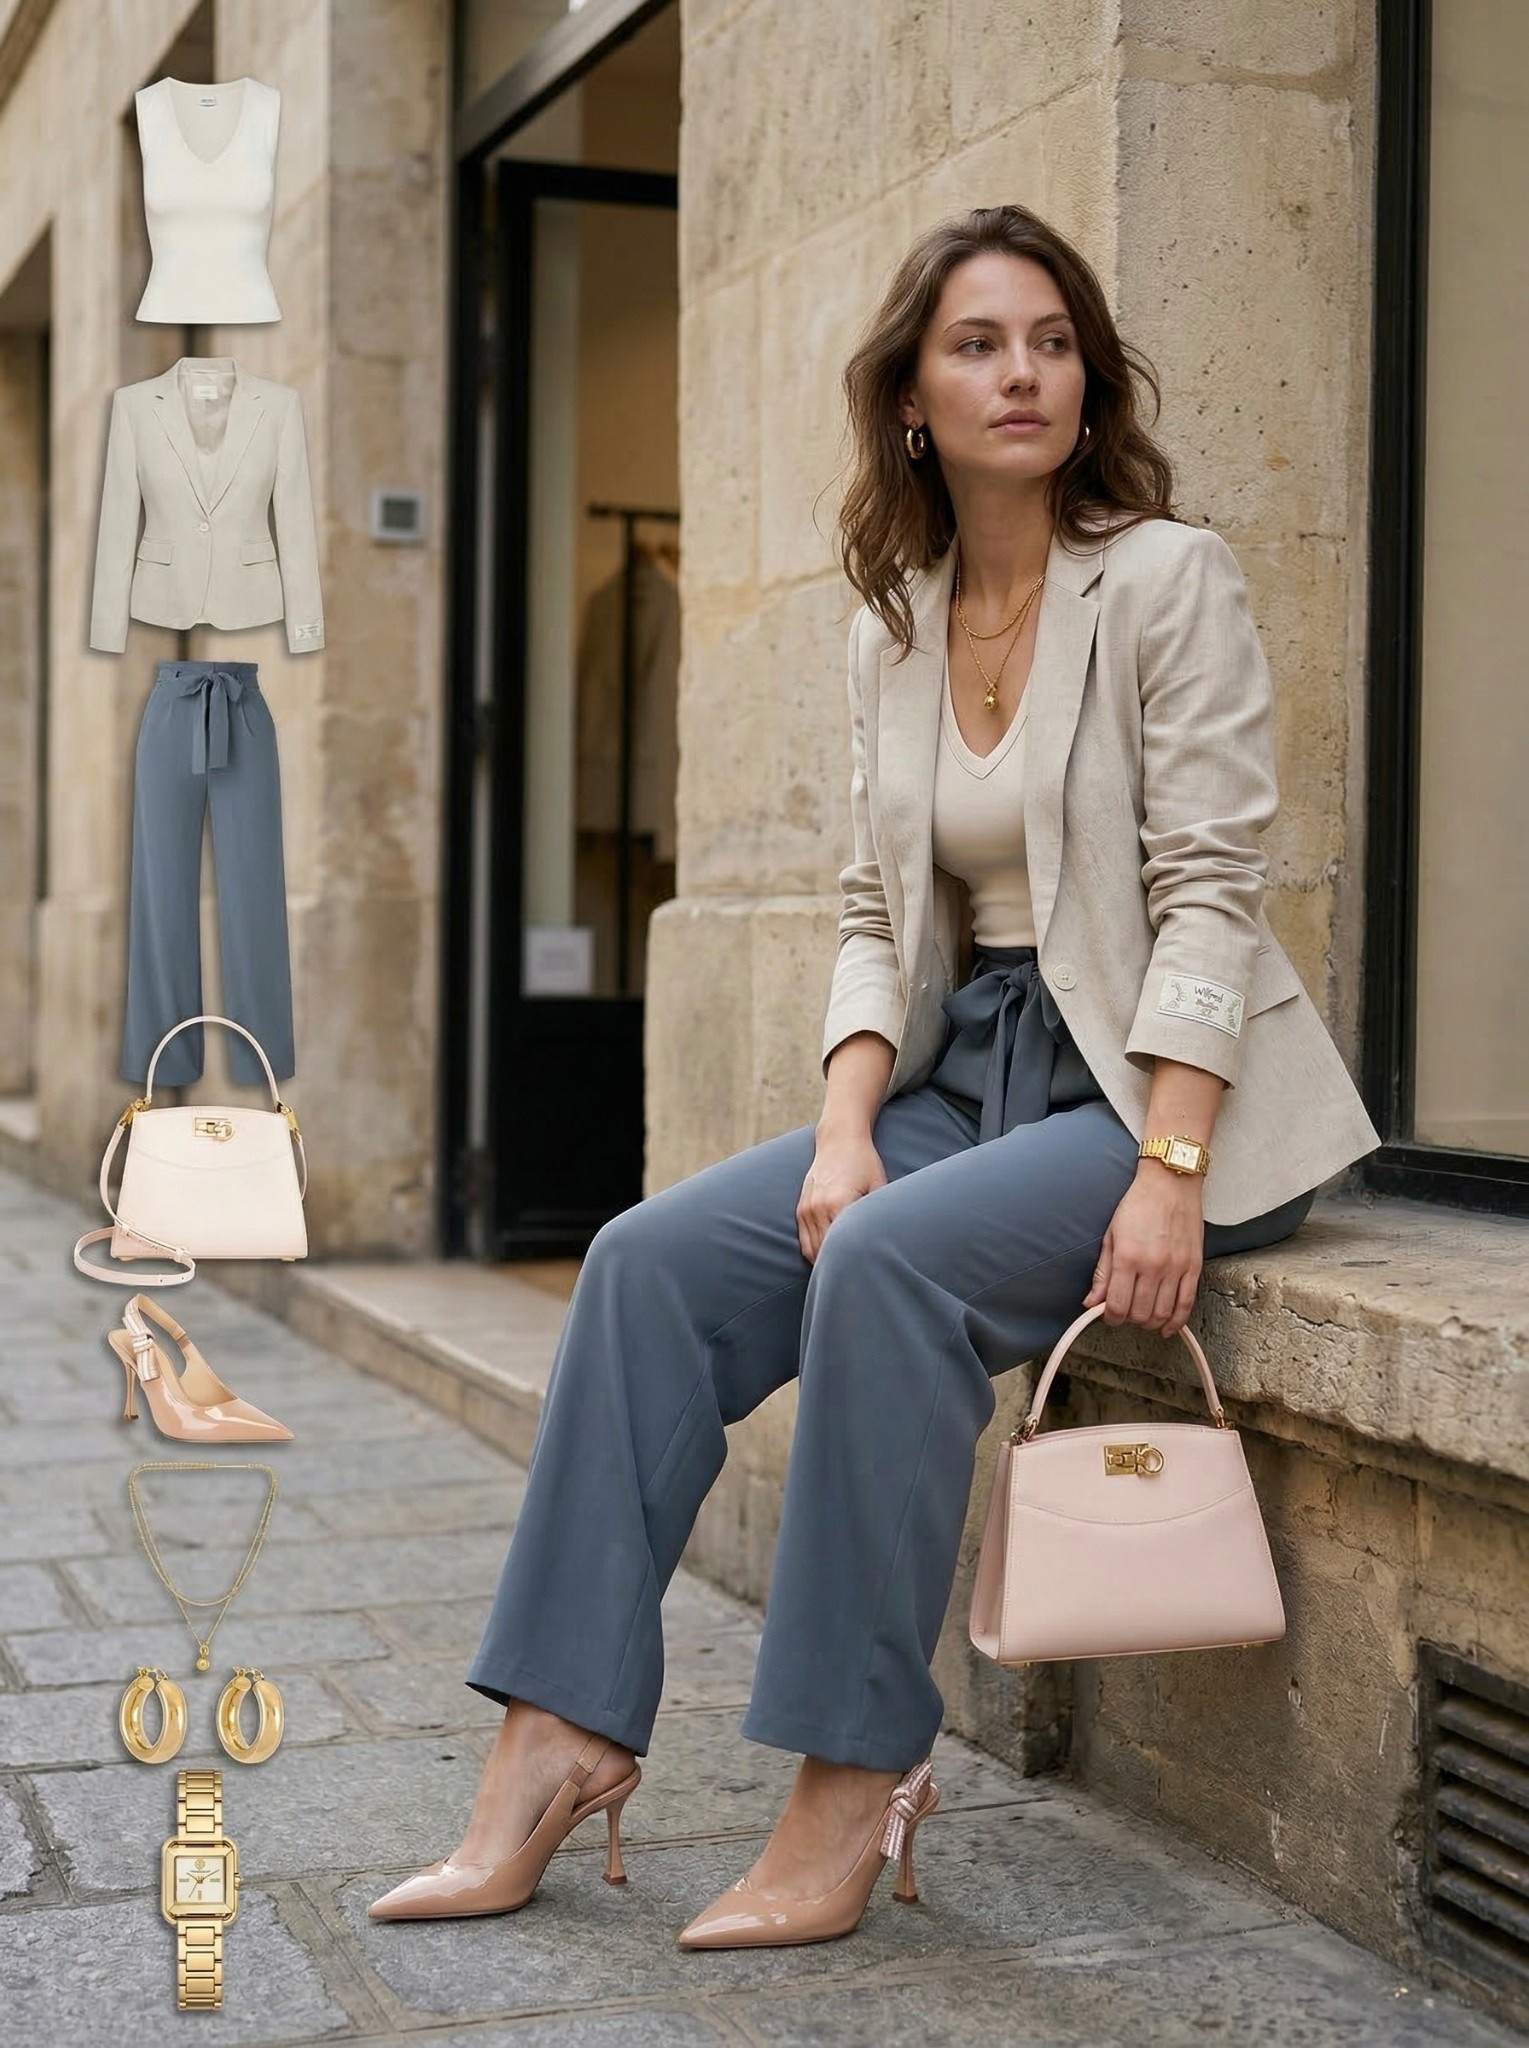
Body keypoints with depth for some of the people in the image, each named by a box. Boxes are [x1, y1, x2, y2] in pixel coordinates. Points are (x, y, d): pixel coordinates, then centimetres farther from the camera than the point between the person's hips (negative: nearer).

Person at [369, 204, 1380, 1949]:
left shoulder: (1165, 578, -7)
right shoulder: (890, 627, 10)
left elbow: (1209, 891, -14)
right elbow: (877, 917, 9)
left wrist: (1167, 1174, -22)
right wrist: (843, 1134, -7)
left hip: (1162, 1084, -6)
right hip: (972, 1069, 6)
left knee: (890, 1260, -32)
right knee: (654, 1259, -12)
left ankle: (853, 1793, -21)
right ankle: (560, 1738, -8)